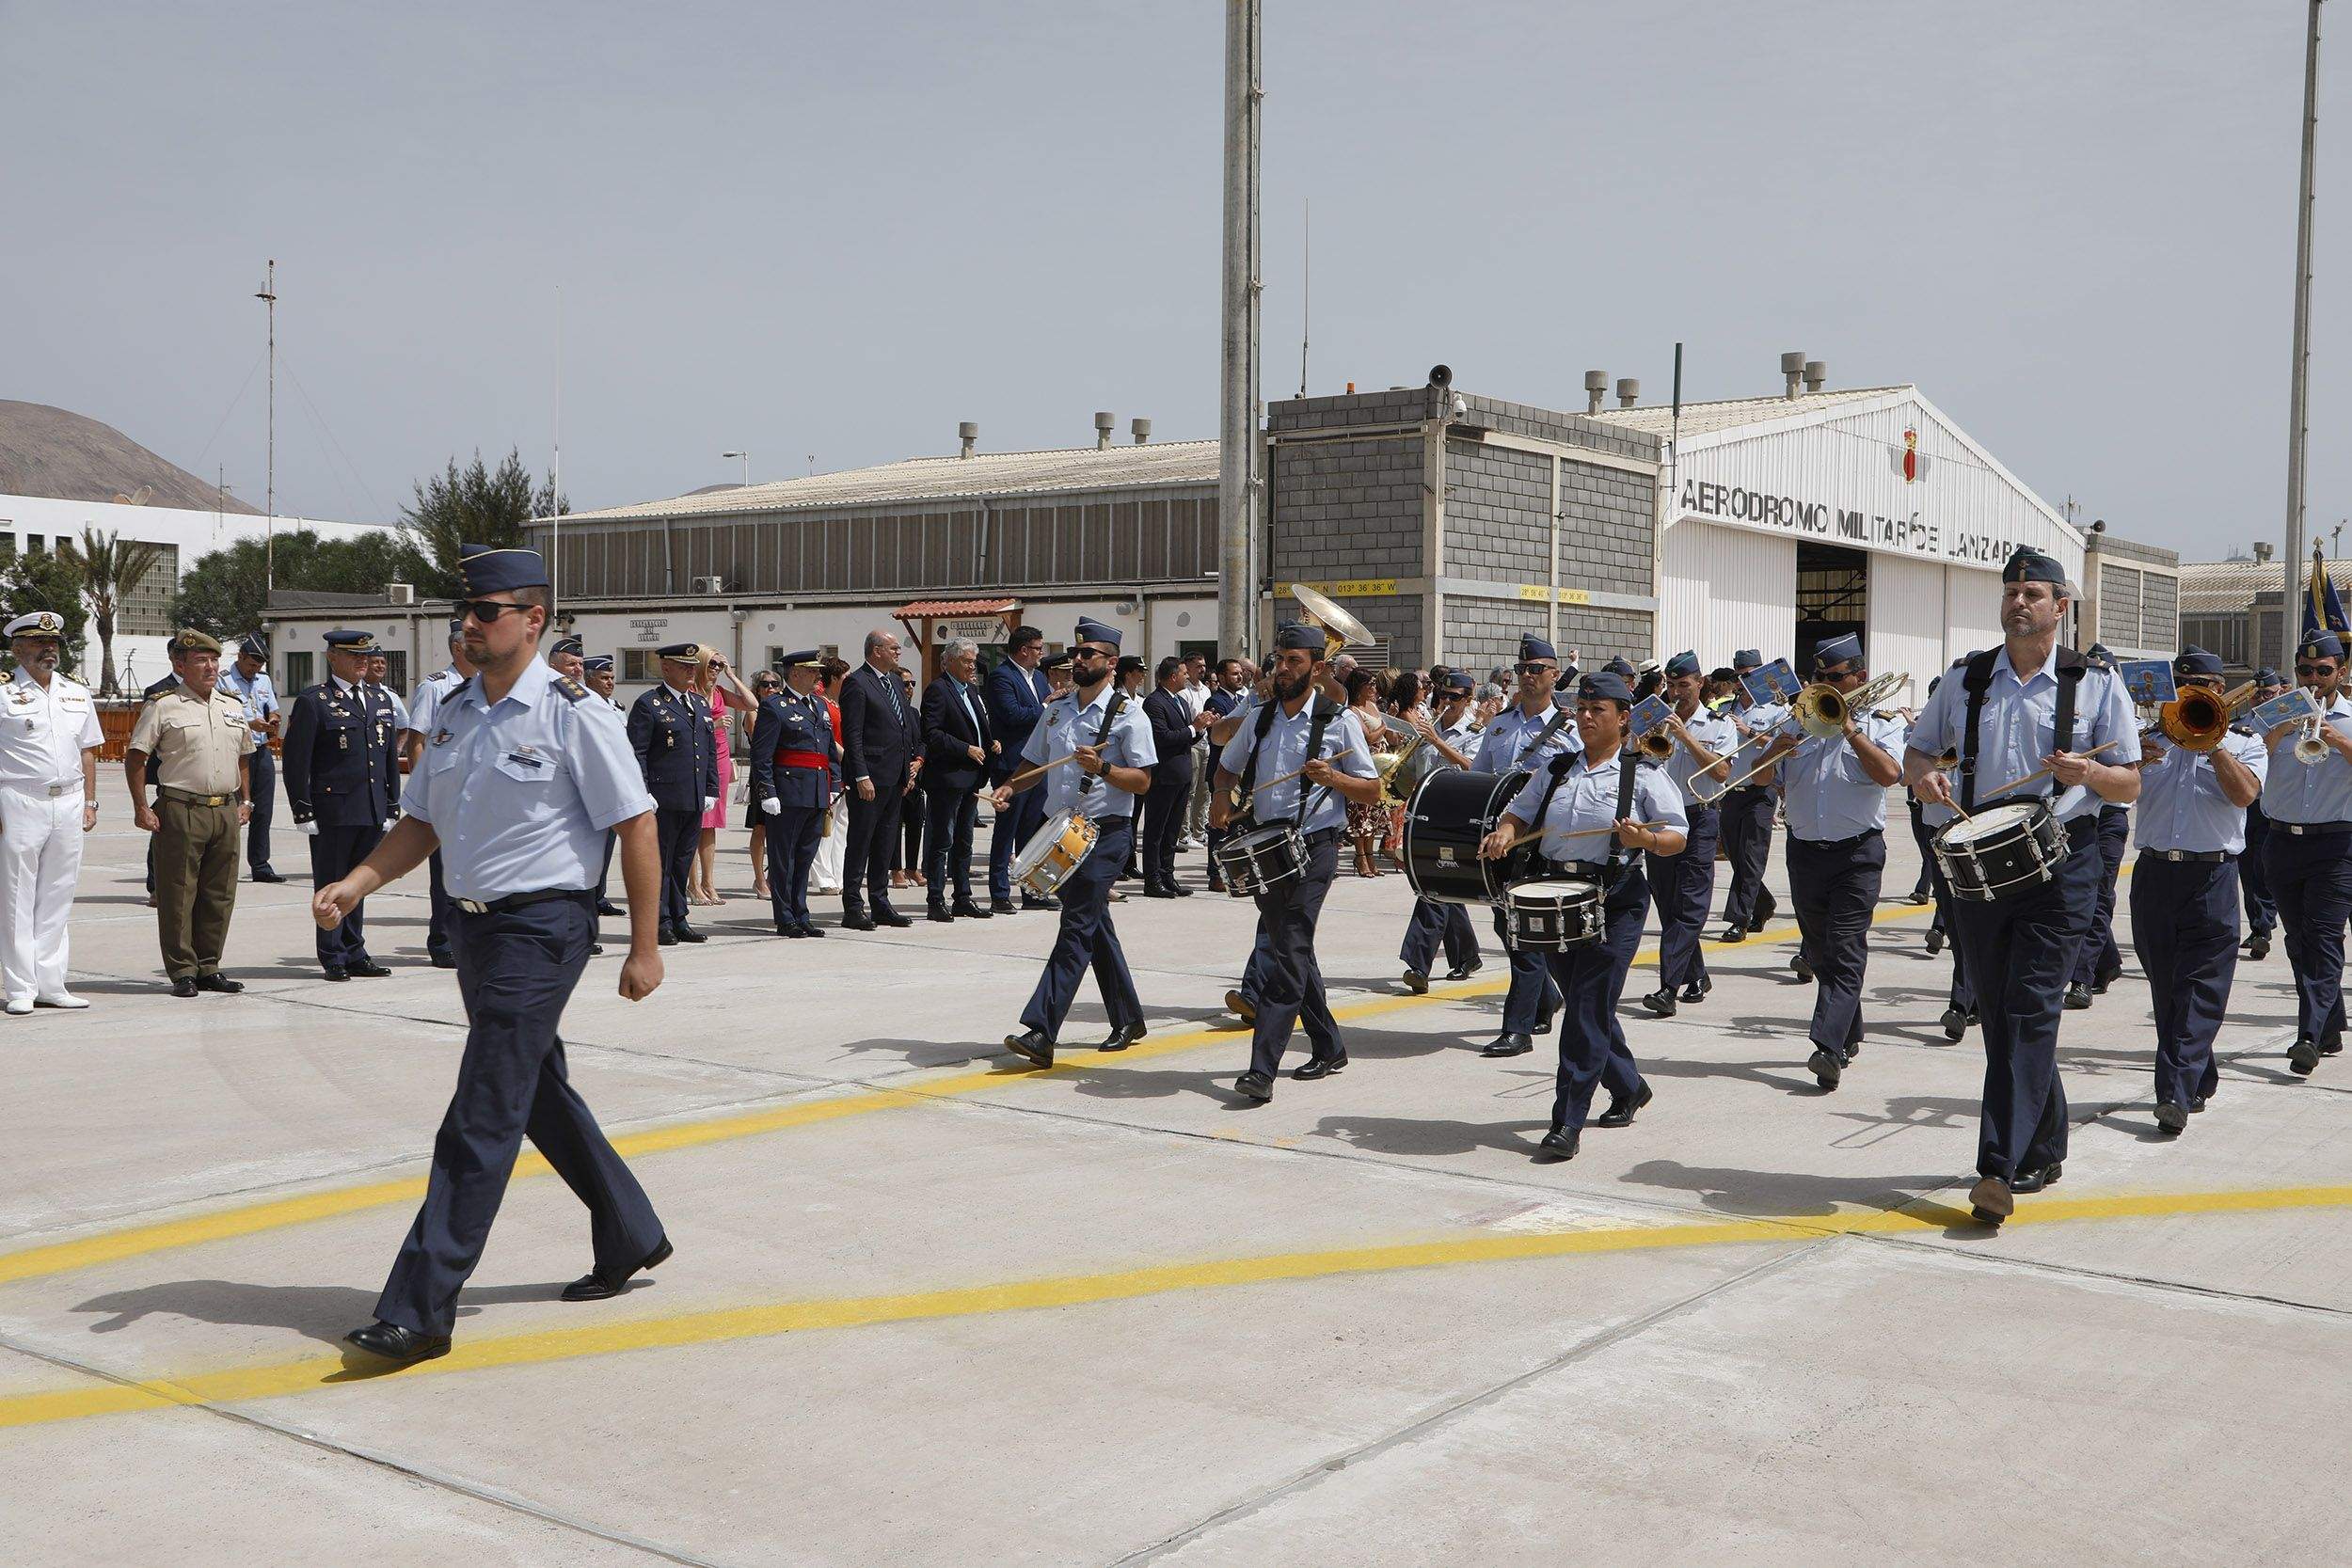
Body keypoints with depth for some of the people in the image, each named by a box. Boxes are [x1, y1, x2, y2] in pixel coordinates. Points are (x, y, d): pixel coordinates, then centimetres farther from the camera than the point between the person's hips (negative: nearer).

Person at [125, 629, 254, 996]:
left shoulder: (234, 706, 14)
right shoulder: (163, 707, -3)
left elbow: (244, 757, 25)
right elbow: (135, 759, -2)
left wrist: (245, 802, 17)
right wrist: (142, 808, -7)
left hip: (226, 811, 5)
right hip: (181, 811, -5)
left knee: (219, 894, 8)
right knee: (178, 894, -1)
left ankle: (209, 968, 17)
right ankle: (182, 970, 7)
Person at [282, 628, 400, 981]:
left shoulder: (382, 699, 15)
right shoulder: (313, 701, -5)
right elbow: (296, 760, -7)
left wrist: (391, 806, 15)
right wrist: (303, 811, -11)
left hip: (373, 812, 6)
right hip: (333, 812, -6)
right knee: (331, 885, 3)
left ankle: (355, 955, 20)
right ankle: (333, 958, 10)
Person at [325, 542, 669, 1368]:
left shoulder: (575, 714, -12)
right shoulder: (454, 712, 10)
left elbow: (636, 828, -11)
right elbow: (421, 823, 15)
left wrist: (644, 949, -10)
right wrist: (352, 886, -2)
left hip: (541, 928, -8)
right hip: (474, 926, 8)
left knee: (480, 1123, -9)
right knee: (542, 1098, 19)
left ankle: (420, 1310, -6)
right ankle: (631, 1239, 37)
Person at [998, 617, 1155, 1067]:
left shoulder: (1128, 714, -6)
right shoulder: (1055, 710, 13)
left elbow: (1142, 780, -10)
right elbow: (1035, 763, 20)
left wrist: (1102, 767, -24)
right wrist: (1011, 788, 1)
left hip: (1106, 832, -7)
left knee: (1077, 926, -13)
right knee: (1095, 927, 14)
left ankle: (1041, 1033, -19)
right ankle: (1128, 1020, 28)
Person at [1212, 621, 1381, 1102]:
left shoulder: (1339, 721, -4)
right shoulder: (1260, 718, 11)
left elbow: (1373, 790, -3)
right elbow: (1227, 767, 24)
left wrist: (1332, 777, -22)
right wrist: (1222, 796, 2)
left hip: (1313, 848, -6)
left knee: (1289, 953, -14)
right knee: (1290, 950, 14)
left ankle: (1263, 1069, -18)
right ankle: (1328, 1047, 29)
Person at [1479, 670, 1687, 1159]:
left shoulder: (1645, 775, -1)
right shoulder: (1555, 769, 15)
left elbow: (1677, 837, -4)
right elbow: (1520, 810, 20)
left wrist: (1644, 838, -25)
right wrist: (1504, 831, -3)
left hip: (1615, 901, -6)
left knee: (1589, 1008, -11)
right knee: (1580, 1004, 14)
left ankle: (1568, 1123, -10)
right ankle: (1628, 1088, 35)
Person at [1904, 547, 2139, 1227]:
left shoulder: (2096, 684, 2)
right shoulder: (1965, 680, 10)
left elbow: (2130, 783, 3)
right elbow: (1917, 748, 18)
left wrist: (2086, 774, -19)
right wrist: (1922, 774, -5)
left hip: (2060, 861, -4)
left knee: (2030, 1008, -12)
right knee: (1996, 1010, 9)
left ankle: (2002, 1169, -15)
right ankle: (2044, 1149, 25)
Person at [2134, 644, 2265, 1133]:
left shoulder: (2244, 743, 7)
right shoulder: (2153, 738, 15)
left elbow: (2244, 793, -13)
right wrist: (2135, 763, -17)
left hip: (2211, 877, -4)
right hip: (2153, 873, 4)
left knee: (2199, 991, -11)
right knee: (2165, 990, 8)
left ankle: (2176, 1094, -17)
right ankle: (2200, 1079, 23)